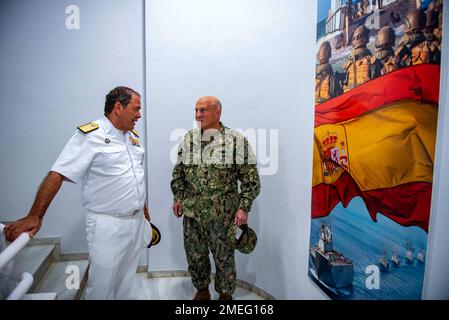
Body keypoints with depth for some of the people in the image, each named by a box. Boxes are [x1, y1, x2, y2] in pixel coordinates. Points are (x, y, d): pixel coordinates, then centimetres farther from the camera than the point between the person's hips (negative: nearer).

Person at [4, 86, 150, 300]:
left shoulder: (133, 137, 10)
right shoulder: (90, 135, -13)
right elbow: (57, 174, -18)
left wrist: (144, 211, 17)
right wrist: (35, 216, -24)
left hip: (137, 221, 7)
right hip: (107, 225, -6)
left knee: (125, 284, 19)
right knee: (102, 286, 6)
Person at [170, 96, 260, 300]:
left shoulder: (236, 141, -10)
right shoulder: (188, 139, 3)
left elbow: (250, 179, -8)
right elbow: (178, 172, 12)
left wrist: (243, 207, -12)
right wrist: (178, 197, 7)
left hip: (222, 214, -3)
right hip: (191, 211, 4)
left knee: (224, 256, 12)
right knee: (194, 254, 17)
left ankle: (225, 294, 38)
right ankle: (202, 290, 42)